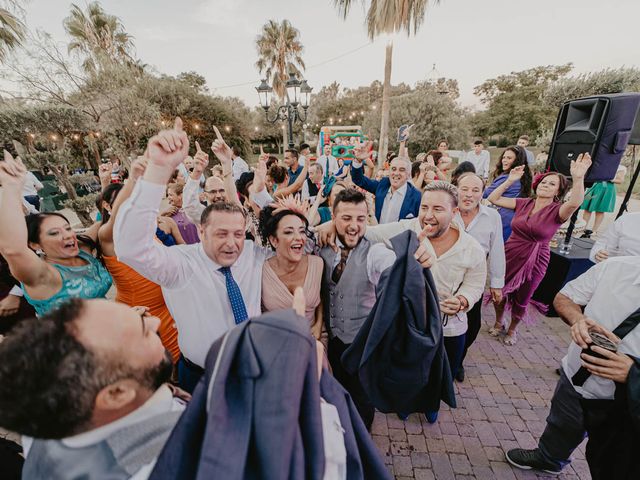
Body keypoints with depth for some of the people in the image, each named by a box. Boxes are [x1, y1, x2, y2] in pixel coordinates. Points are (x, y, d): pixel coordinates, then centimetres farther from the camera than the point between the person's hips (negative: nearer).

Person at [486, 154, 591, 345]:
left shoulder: (557, 211, -10)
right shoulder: (524, 203, -2)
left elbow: (575, 203, -33)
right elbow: (493, 199, -4)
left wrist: (578, 178, -46)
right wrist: (510, 181, -11)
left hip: (534, 262, -2)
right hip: (509, 255, 2)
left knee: (521, 300, 16)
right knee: (498, 291, 14)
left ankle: (512, 329, 42)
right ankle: (498, 324, 41)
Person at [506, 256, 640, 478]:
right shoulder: (616, 267, -21)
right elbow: (563, 298, -8)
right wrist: (578, 318, -27)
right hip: (574, 376, 3)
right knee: (561, 428, 31)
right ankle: (547, 458, 61)